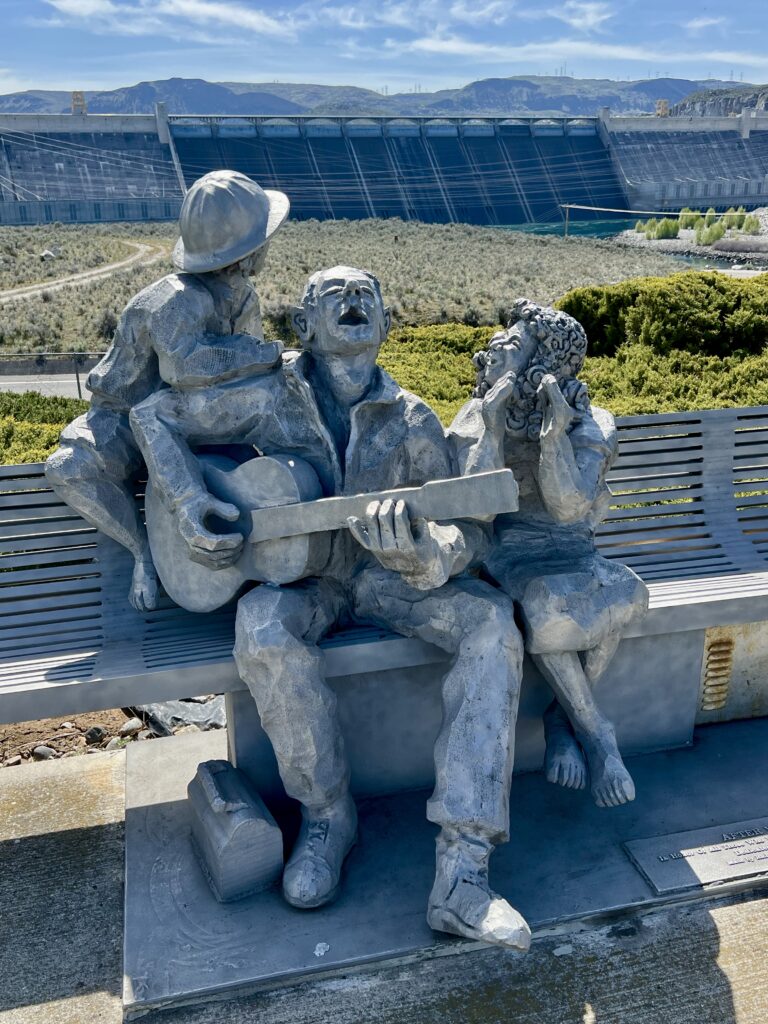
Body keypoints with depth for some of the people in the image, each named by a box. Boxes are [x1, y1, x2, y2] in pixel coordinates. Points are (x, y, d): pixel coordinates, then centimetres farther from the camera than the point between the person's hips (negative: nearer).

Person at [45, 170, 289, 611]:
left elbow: (248, 370, 8)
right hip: (127, 418, -6)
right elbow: (183, 363, -54)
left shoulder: (243, 294, -7)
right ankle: (145, 550, -14)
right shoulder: (179, 300, -33)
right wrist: (269, 354, -45)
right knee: (68, 471, -31)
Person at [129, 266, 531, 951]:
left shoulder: (412, 420, -4)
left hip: (384, 578, 2)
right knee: (263, 626, -37)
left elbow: (467, 533, -9)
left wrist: (424, 553, -35)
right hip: (301, 579, -1)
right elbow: (154, 414, 4)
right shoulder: (274, 400, -5)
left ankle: (462, 871, -31)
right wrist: (188, 503, -13)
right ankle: (327, 813, -13)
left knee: (492, 620, -26)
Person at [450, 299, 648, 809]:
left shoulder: (591, 425, 0)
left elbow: (570, 506, -17)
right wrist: (493, 423, -22)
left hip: (571, 555, 1)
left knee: (623, 595, -32)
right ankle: (595, 731, -12)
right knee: (547, 606, -35)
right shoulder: (477, 418, 2)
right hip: (505, 556, -1)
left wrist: (556, 434, -29)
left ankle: (565, 718, -10)